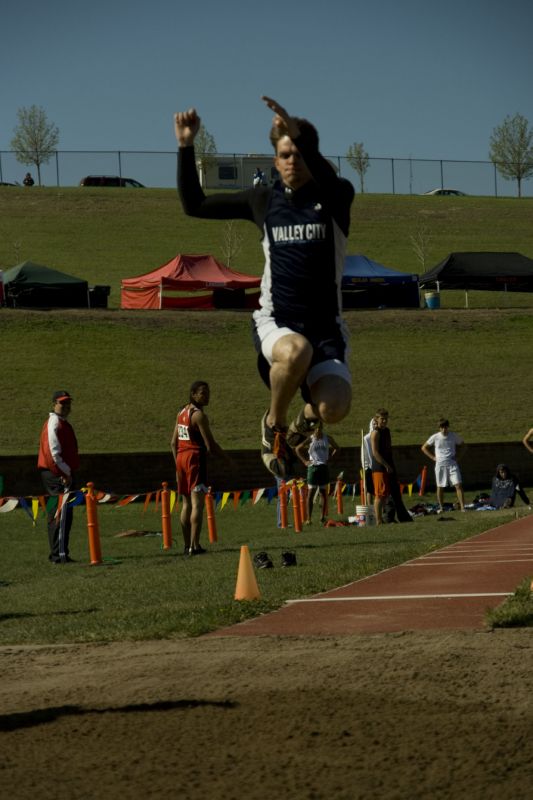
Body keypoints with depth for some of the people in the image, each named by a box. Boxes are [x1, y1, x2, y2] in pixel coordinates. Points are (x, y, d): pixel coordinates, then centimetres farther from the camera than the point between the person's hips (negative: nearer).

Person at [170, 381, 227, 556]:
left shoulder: (182, 412, 13)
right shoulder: (199, 415, -12)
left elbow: (173, 443, 17)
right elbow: (211, 445, -15)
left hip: (181, 457, 9)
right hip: (196, 458, -9)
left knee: (186, 504, 15)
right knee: (197, 503, -10)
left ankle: (187, 545, 19)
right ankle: (194, 546, -17)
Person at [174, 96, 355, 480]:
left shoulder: (334, 198, 1)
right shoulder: (263, 200, 10)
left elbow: (331, 181, -26)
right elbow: (194, 204, 17)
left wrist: (299, 135, -40)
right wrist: (186, 147, 6)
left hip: (324, 325, -1)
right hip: (276, 321, 1)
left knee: (335, 408, -26)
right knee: (296, 350, -38)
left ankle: (309, 414, 16)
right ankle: (275, 423, -7)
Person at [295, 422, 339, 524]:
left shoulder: (327, 438, 5)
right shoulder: (310, 439, -2)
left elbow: (336, 448, 19)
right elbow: (298, 449, 2)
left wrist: (330, 458, 5)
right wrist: (304, 461, -3)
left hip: (324, 467, 3)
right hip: (313, 467, -3)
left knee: (324, 493, 5)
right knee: (311, 493, -5)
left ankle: (323, 517, 13)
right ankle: (309, 518, -6)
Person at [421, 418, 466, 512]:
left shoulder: (454, 436, 2)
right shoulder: (435, 437, 0)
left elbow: (462, 445, 19)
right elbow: (424, 448, 11)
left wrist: (457, 455, 5)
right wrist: (433, 457, 2)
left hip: (452, 464, 0)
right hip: (440, 465, 0)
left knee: (458, 485, -12)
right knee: (440, 487, 5)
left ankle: (462, 507, -12)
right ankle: (441, 507, 17)